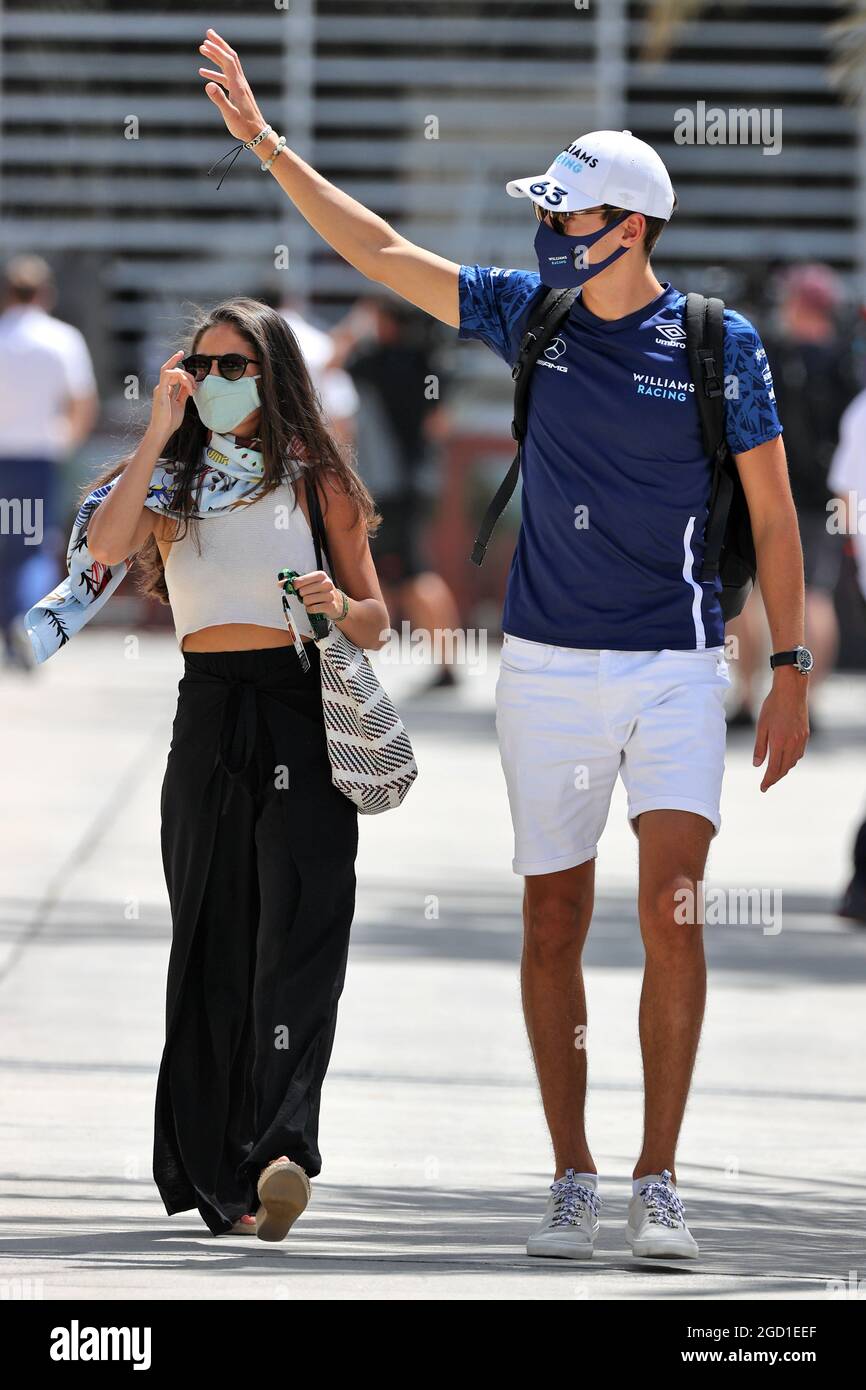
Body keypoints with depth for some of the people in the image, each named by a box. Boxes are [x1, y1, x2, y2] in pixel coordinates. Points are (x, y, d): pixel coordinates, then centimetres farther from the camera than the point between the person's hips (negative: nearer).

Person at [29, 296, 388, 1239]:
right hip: (208, 721, 3)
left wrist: (338, 605, -12)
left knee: (296, 932, -15)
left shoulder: (316, 480, 8)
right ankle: (221, 1176, 7)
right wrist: (159, 431, -8)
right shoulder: (174, 479, 12)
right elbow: (106, 547, -9)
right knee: (213, 938, 3)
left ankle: (279, 1153, -29)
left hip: (302, 718, -3)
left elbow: (376, 624, 10)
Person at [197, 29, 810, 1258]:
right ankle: (572, 1182, 13)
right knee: (554, 924, 4)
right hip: (549, 663, 3)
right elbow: (379, 251, 4)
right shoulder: (529, 314, 3)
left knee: (671, 911, -14)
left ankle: (658, 1188, -7)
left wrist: (790, 672, -3)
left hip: (676, 668, -3)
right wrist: (265, 140, -2)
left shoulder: (720, 346, -5)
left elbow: (773, 515, -1)